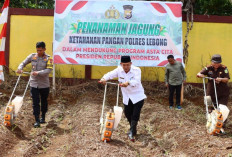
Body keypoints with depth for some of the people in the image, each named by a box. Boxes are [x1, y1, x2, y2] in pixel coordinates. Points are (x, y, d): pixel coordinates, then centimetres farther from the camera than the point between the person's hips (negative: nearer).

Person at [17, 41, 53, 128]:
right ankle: (37, 121, -1)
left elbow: (49, 70, -18)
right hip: (34, 83, 1)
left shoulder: (48, 58, -7)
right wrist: (20, 68, -12)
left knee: (44, 101, 15)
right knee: (35, 102, -4)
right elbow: (24, 63, 10)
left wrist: (38, 73, -30)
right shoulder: (32, 56, 2)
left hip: (44, 84, -1)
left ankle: (43, 117, 35)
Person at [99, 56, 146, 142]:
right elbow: (110, 74, -19)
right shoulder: (119, 70, -6)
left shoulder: (136, 70, -18)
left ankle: (131, 133, -4)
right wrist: (104, 78, -42)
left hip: (138, 96, -4)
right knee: (128, 114, 13)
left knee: (135, 115, -10)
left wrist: (128, 83, -56)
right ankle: (133, 130, 35)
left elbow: (137, 81, -35)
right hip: (127, 97, 5)